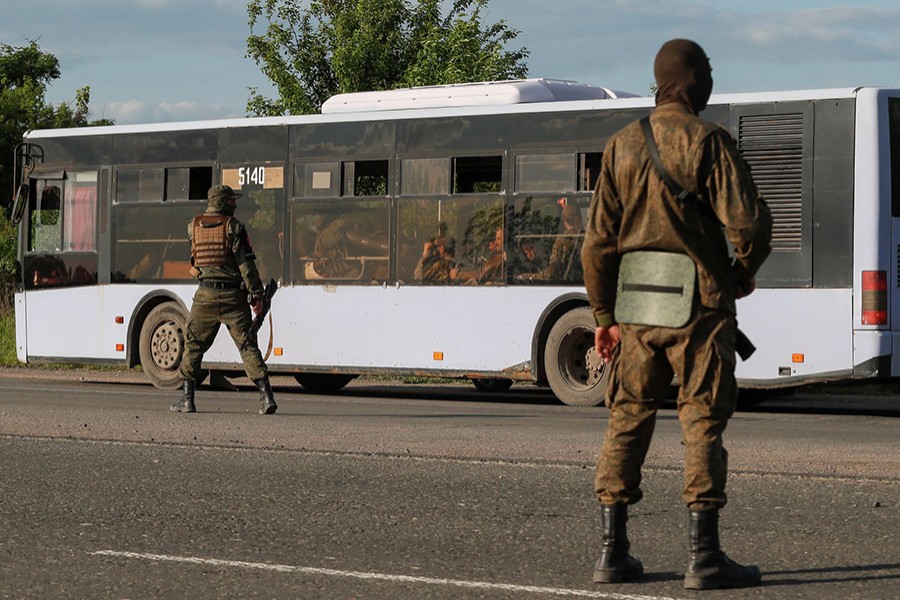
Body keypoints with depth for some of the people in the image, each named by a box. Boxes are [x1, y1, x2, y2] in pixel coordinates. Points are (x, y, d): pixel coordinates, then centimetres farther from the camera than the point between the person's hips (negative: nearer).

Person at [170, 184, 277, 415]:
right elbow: (246, 263, -9)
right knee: (248, 346, 0)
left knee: (193, 346, 12)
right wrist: (256, 295, -6)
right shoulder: (233, 226, -5)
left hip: (205, 294, 2)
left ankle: (187, 398, 10)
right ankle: (266, 395, -7)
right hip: (233, 295, -2)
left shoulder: (193, 226, 5)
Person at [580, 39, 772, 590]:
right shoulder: (708, 142, -8)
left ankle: (613, 551, 10)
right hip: (699, 307, -5)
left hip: (637, 308, 5)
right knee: (703, 424, -1)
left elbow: (599, 240, 8)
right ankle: (704, 556, -3)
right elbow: (748, 222, -15)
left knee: (628, 421, 10)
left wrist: (605, 315, 14)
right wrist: (744, 274, 5)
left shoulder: (623, 145, 7)